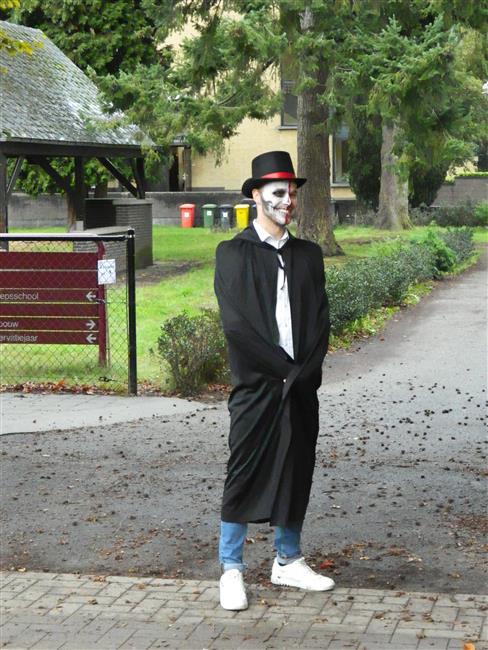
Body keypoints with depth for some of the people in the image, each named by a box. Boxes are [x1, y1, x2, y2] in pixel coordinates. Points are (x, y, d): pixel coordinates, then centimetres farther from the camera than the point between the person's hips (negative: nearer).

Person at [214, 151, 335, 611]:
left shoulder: (309, 255, 12)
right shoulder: (232, 253, -2)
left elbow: (319, 321, 7)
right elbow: (235, 323, -10)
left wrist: (303, 373, -7)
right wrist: (282, 369, -11)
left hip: (301, 388, 5)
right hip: (255, 387, -4)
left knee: (296, 475, 11)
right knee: (245, 477, -2)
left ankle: (288, 562, 23)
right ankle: (231, 571, 6)